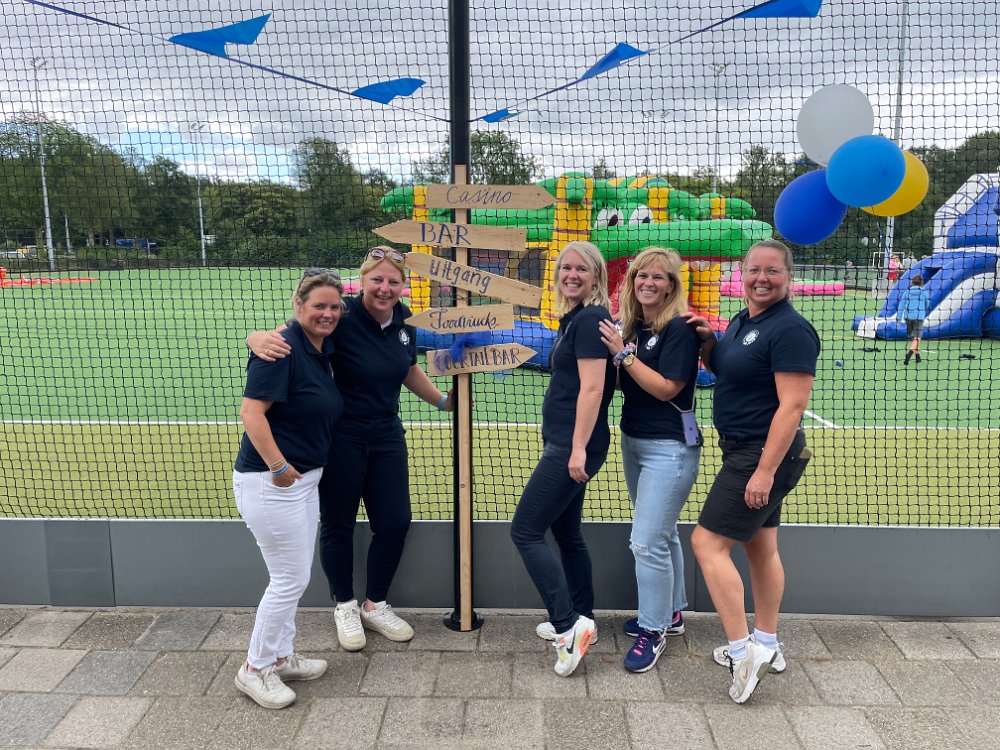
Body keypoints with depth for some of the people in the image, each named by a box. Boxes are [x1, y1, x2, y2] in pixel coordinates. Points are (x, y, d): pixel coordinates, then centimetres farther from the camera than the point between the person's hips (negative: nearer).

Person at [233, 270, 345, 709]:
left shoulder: (323, 351, 8)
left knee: (293, 577, 18)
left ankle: (280, 657, 35)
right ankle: (255, 668, 20)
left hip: (304, 479, 9)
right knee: (290, 579, 0)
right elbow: (251, 412, -24)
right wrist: (279, 467, -24)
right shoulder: (283, 348, -19)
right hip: (271, 483, -9)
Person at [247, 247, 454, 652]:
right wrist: (260, 338, -47)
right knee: (338, 525, 9)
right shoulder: (341, 317, -19)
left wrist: (442, 400, 17)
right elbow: (287, 335, -25)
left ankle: (375, 605, 31)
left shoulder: (402, 320, -1)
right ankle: (345, 607, 34)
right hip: (340, 439, -5)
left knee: (395, 522, 8)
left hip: (386, 436, 5)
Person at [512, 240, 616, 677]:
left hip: (574, 448, -10)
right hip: (563, 445, 10)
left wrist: (578, 449, -23)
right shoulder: (573, 319, 16)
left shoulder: (590, 319, -13)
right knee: (566, 533, 18)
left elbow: (592, 388, -20)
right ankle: (578, 621, 31)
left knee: (525, 532, -7)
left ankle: (569, 626, -2)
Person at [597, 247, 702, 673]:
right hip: (633, 441, 8)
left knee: (647, 542, -7)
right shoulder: (631, 326, 7)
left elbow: (666, 388, -21)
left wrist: (623, 354, -20)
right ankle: (671, 613, 37)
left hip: (670, 447, -8)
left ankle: (653, 630, 11)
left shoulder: (679, 328, -15)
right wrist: (615, 357, -5)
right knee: (662, 533, 20)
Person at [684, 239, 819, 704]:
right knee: (761, 547, 17)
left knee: (707, 543, -9)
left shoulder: (789, 329, -18)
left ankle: (743, 651, -2)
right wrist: (708, 342, 3)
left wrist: (765, 470, -26)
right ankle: (766, 646, 30)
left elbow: (792, 406, -23)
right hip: (744, 452, 10)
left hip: (764, 455, -10)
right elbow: (723, 369, 25)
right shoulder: (742, 321, 10)